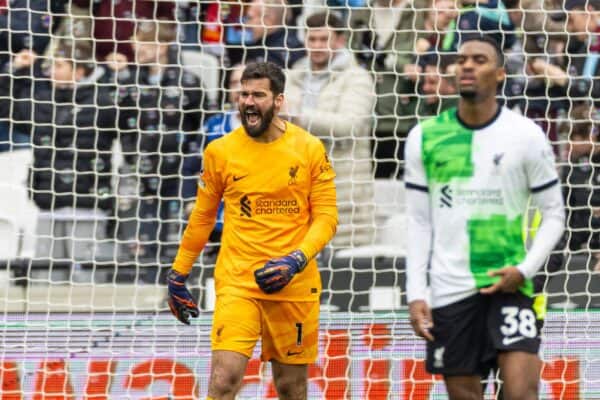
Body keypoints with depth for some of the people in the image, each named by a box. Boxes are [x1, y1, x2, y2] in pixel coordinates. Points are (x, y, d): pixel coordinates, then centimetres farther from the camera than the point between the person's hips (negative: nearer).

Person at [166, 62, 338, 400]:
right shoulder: (220, 151, 2)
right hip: (237, 283, 0)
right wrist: (178, 276, 15)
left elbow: (326, 217, 0)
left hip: (294, 284, 0)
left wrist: (296, 261, -16)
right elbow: (202, 218, 13)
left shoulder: (310, 150, -1)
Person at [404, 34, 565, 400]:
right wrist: (416, 293, -1)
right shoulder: (425, 137, 4)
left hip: (509, 285, -2)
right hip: (449, 290, 2)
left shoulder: (526, 135, -1)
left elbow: (554, 214, 4)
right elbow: (419, 222, 7)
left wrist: (525, 270, -11)